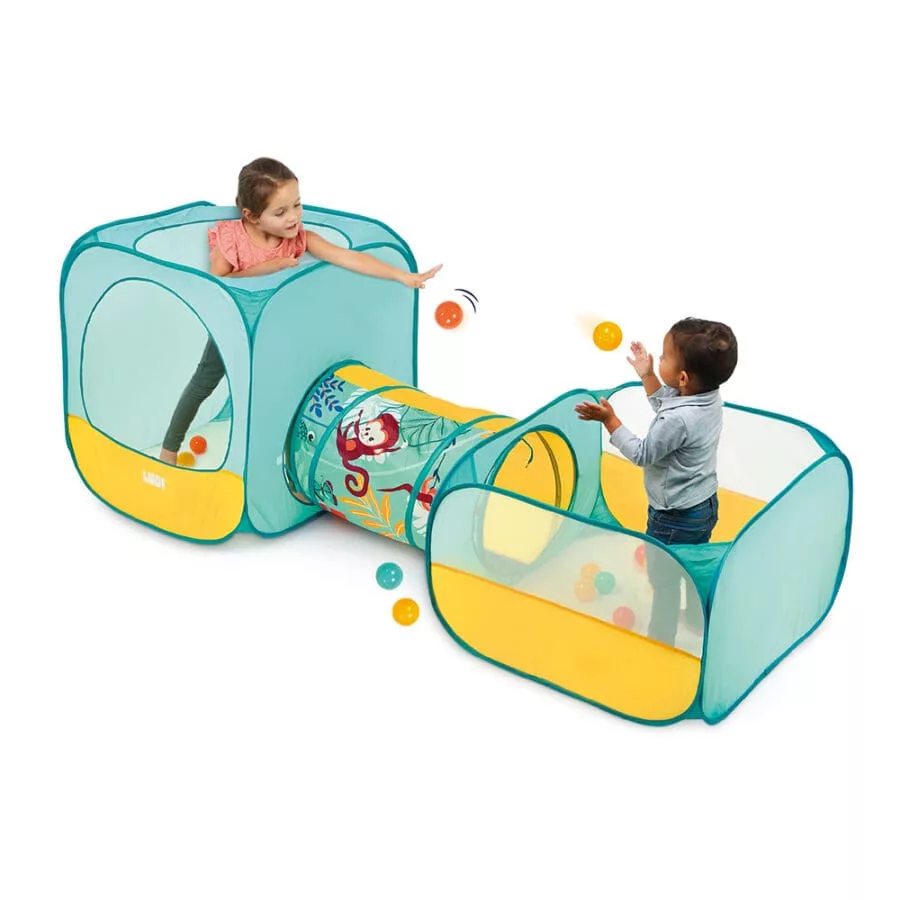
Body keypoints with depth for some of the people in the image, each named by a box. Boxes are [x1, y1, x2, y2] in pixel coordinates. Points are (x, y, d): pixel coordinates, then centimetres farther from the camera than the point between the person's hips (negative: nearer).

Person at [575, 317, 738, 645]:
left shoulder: (679, 420, -35)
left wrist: (609, 419, -18)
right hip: (706, 506, 8)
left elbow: (641, 454, -22)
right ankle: (700, 617, 49)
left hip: (674, 516, -8)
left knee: (664, 580, 13)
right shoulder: (710, 397, -10)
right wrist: (646, 375, 7)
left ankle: (661, 638, 30)